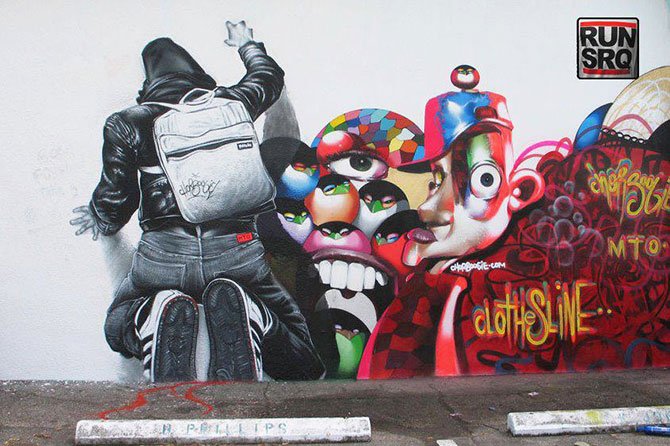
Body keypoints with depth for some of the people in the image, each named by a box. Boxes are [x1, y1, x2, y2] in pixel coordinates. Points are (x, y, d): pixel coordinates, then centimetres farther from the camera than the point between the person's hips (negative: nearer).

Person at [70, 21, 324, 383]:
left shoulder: (127, 124, 9)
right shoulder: (230, 103, 15)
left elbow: (115, 200, 12)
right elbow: (269, 76, 37)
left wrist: (101, 220, 36)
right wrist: (247, 44, 58)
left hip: (164, 254, 0)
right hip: (236, 251, 1)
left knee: (118, 326, 32)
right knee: (299, 358, 18)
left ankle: (161, 313, -7)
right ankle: (243, 311, -16)